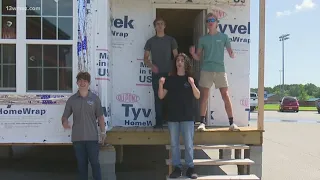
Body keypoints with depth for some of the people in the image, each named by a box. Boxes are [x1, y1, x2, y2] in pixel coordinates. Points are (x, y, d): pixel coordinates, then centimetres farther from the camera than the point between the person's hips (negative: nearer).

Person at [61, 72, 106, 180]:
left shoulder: (95, 99, 2)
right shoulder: (72, 99, 5)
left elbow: (100, 117, 4)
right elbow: (65, 116, 7)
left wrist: (103, 132, -1)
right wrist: (64, 122, -16)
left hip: (92, 137, -1)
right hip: (77, 138, 2)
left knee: (95, 162, 1)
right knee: (81, 163, 10)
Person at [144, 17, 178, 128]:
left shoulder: (171, 40, 8)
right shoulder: (150, 41, 8)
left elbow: (176, 56, 7)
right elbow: (145, 58, 8)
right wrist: (151, 66, -12)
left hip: (169, 73, 0)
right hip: (156, 74, 0)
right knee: (158, 97, -1)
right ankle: (159, 121, 3)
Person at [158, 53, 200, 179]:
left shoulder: (191, 78, 5)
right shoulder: (170, 79, 7)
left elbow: (197, 96, -3)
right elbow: (161, 96, 5)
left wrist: (192, 84, -19)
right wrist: (161, 85, -13)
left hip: (187, 116, -2)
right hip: (173, 116, 2)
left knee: (188, 144, -1)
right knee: (174, 144, 5)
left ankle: (190, 168, 7)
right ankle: (177, 168, 13)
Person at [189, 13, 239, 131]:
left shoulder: (223, 37, 6)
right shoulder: (203, 39, 9)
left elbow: (231, 53, 5)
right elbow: (198, 57, 10)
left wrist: (232, 55, -18)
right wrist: (192, 53, -11)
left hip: (220, 70, -1)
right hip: (206, 70, 1)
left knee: (226, 96, -4)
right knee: (204, 97, 0)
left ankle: (232, 123, 1)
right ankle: (202, 123, 6)